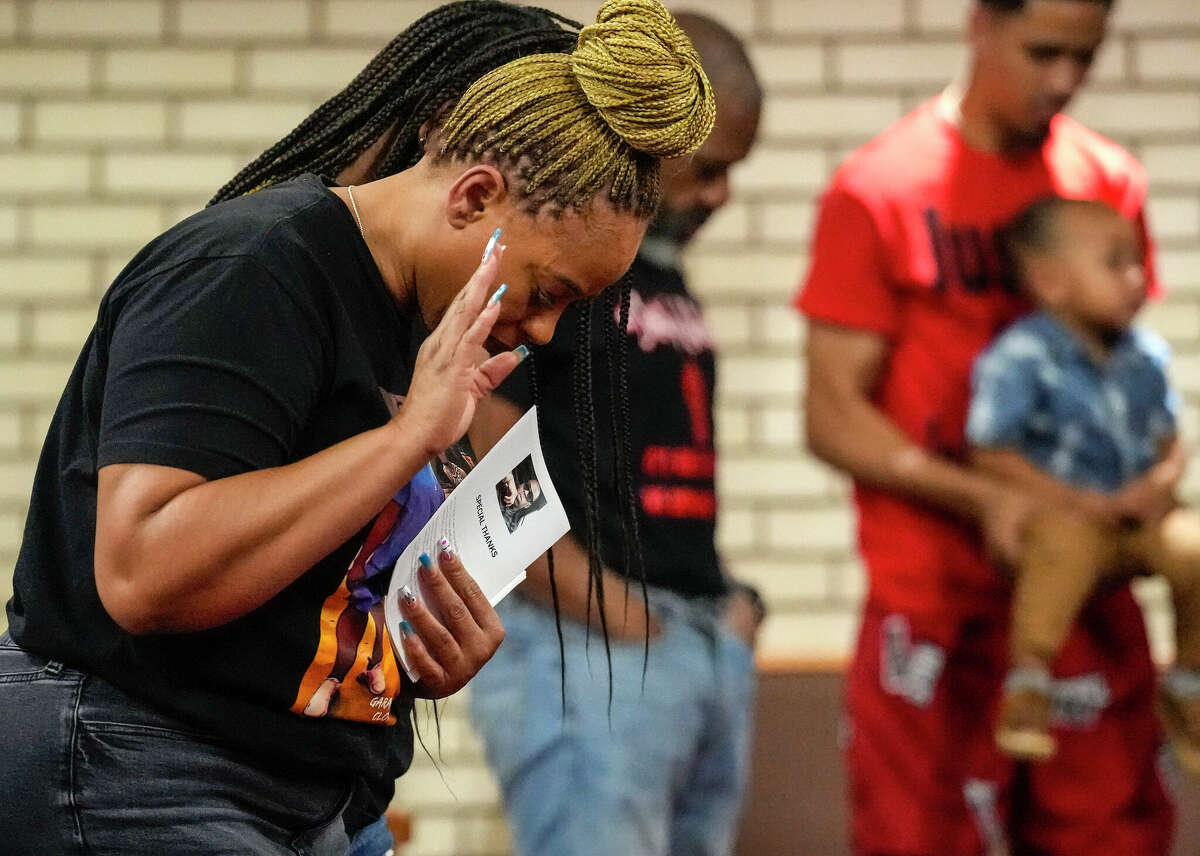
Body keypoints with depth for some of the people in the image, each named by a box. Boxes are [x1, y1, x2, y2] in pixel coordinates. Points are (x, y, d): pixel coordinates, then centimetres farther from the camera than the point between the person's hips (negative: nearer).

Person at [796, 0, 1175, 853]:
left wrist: (1159, 462, -4)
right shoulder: (876, 191, -4)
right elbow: (834, 418, -5)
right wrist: (982, 497, -18)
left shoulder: (1111, 180, 8)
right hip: (934, 601, -3)